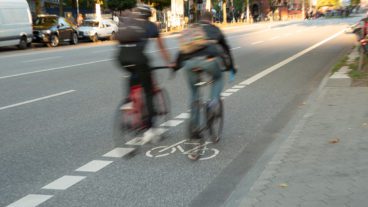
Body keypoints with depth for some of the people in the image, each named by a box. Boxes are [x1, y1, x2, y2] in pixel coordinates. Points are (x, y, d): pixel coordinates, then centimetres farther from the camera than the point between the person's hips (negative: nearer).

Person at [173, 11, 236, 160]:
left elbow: (183, 49, 31)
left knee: (194, 97, 16)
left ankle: (194, 134, 16)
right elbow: (225, 49, 33)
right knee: (218, 79, 32)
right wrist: (231, 66, 44)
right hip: (208, 60, -2)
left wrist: (176, 66, 41)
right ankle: (214, 100, 2)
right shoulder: (215, 30, 28)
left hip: (189, 62, 2)